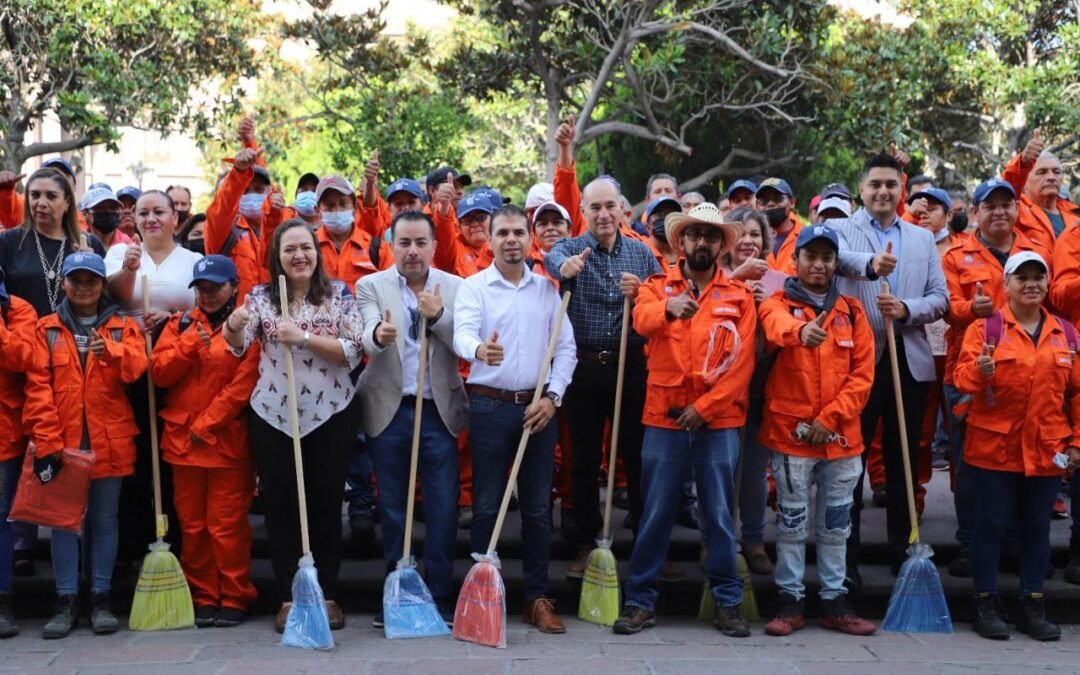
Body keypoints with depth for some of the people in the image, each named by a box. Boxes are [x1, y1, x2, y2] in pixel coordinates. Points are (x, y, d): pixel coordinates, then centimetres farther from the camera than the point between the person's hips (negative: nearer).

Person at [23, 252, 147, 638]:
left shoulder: (124, 327, 7)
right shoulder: (46, 330, 6)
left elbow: (136, 368, -11)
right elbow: (38, 386, -2)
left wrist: (111, 351, -31)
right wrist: (46, 441, -11)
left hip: (109, 441, 0)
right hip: (61, 441, 0)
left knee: (104, 519, 7)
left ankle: (101, 598, 15)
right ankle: (66, 600, 12)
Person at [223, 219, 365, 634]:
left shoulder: (339, 294, 0)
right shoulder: (261, 296, 4)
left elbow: (354, 352, -9)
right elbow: (238, 347, -8)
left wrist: (304, 338, -19)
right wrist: (234, 326, -30)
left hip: (331, 414, -1)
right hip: (273, 416, 1)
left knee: (326, 504, 6)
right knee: (280, 505, 4)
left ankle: (327, 595, 17)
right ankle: (288, 597, 14)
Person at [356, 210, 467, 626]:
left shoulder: (456, 287, 6)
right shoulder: (371, 286, 3)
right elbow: (367, 337, -14)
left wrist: (438, 316, -21)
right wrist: (379, 334, -38)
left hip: (439, 410, 0)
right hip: (389, 410, 0)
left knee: (443, 507, 0)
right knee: (392, 508, 8)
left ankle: (440, 596, 11)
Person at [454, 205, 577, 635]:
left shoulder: (547, 288, 9)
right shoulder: (473, 287, 0)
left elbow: (565, 347, 6)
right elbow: (462, 333, -18)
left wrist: (552, 396, -6)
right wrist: (479, 349, -42)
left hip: (539, 406, 3)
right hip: (489, 405, -2)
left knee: (537, 506, 7)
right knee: (486, 505, 3)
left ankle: (538, 597, 14)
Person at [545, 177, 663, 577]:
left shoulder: (642, 253, 6)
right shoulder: (570, 248, 0)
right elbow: (553, 259, -25)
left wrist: (642, 293, -15)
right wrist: (565, 265, -49)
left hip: (632, 366, 1)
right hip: (583, 367, -1)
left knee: (637, 455, 7)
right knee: (585, 459, 7)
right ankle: (586, 543, 19)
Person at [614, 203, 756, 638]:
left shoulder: (739, 296, 7)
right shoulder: (657, 285, 6)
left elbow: (741, 362, -1)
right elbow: (642, 320, -17)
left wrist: (704, 407, -11)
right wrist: (669, 308, -40)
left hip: (718, 419, 0)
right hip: (664, 416, 0)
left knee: (719, 513, 6)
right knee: (656, 512, 4)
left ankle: (727, 602, 16)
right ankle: (641, 600, 13)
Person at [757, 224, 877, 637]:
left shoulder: (852, 311, 9)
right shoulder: (779, 304, 0)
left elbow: (863, 373, 4)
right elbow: (777, 325, -26)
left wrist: (831, 417, -8)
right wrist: (802, 330, -50)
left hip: (841, 434, 3)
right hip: (790, 432, -3)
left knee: (836, 522, 11)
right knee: (792, 521, 3)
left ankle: (834, 601, 21)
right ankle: (790, 600, 13)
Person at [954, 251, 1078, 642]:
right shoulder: (985, 327, -2)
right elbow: (963, 377, -9)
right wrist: (979, 371, -31)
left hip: (1047, 450, 3)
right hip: (994, 447, -3)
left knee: (1037, 528, 10)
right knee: (991, 525, 3)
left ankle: (1033, 606, 19)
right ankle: (986, 605, 12)